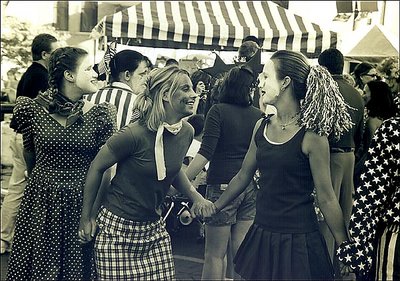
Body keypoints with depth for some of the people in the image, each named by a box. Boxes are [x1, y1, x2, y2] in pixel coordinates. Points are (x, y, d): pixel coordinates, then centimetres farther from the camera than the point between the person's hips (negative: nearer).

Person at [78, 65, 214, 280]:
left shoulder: (187, 132, -2)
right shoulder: (135, 135, -22)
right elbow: (97, 167, -9)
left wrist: (195, 197, 7)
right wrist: (86, 216, -2)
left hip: (155, 229, 6)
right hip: (118, 229, -6)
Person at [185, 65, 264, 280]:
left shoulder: (218, 111, -8)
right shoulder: (258, 115, 4)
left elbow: (205, 153, -17)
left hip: (222, 186, -5)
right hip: (251, 188, 5)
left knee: (215, 254, 5)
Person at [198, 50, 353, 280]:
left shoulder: (311, 134, -14)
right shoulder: (262, 127, 3)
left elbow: (326, 197, -11)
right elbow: (244, 176, 15)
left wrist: (345, 250, -7)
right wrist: (215, 207, 19)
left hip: (298, 239, -6)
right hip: (262, 234, 6)